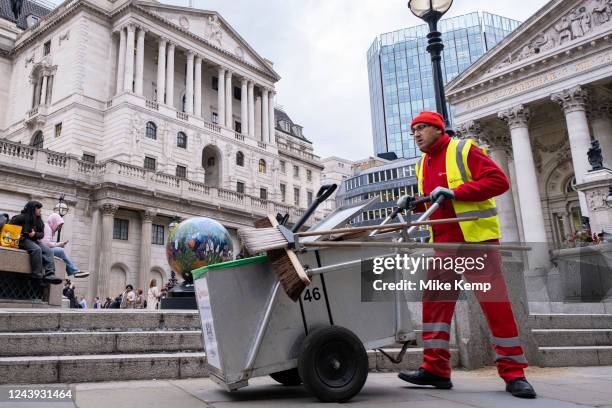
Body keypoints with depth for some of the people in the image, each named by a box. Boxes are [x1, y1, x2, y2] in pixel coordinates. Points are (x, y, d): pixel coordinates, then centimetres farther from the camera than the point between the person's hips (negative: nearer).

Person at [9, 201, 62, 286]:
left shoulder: (39, 220, 15)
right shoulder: (22, 217, -4)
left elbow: (42, 234, 11)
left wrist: (35, 234, -11)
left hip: (34, 240, 7)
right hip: (23, 240, -7)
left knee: (48, 251, -18)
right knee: (37, 249, -34)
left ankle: (49, 275, -32)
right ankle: (37, 277, -33)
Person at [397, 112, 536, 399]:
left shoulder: (463, 150, -5)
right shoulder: (423, 165, 17)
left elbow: (499, 180, -13)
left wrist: (454, 192, -21)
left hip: (476, 239, -7)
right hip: (443, 243, 7)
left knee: (495, 304, -3)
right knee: (435, 302, 2)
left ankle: (513, 373, 7)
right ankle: (435, 369, 8)